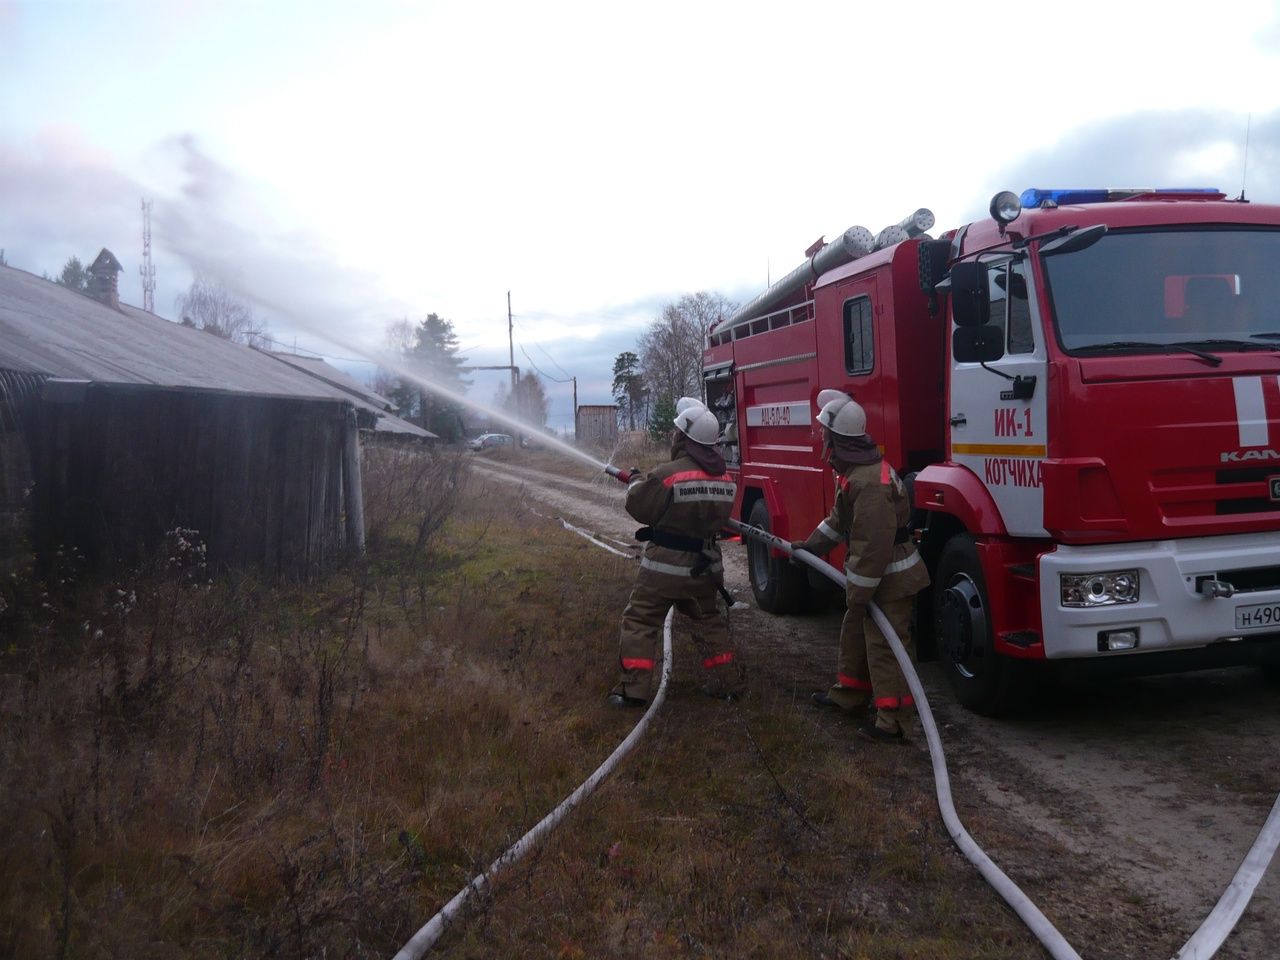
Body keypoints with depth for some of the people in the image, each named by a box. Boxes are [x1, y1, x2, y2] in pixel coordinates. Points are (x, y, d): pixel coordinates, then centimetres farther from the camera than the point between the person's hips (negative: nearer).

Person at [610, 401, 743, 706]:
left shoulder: (668, 474, -19)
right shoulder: (724, 478, 1)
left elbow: (639, 507, -9)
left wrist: (636, 481, 10)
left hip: (665, 565, -6)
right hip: (704, 566, 6)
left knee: (640, 621, 5)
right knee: (709, 621, 21)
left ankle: (632, 690, 3)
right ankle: (727, 683, 24)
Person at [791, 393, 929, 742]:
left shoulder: (869, 482, -29)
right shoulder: (853, 470, 6)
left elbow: (873, 545, -29)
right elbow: (840, 517, 20)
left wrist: (857, 593, -23)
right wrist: (811, 545, 24)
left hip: (889, 579, -11)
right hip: (874, 573, 11)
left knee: (884, 644, -5)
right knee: (855, 632, 22)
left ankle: (890, 720, 3)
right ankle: (850, 694, 37)